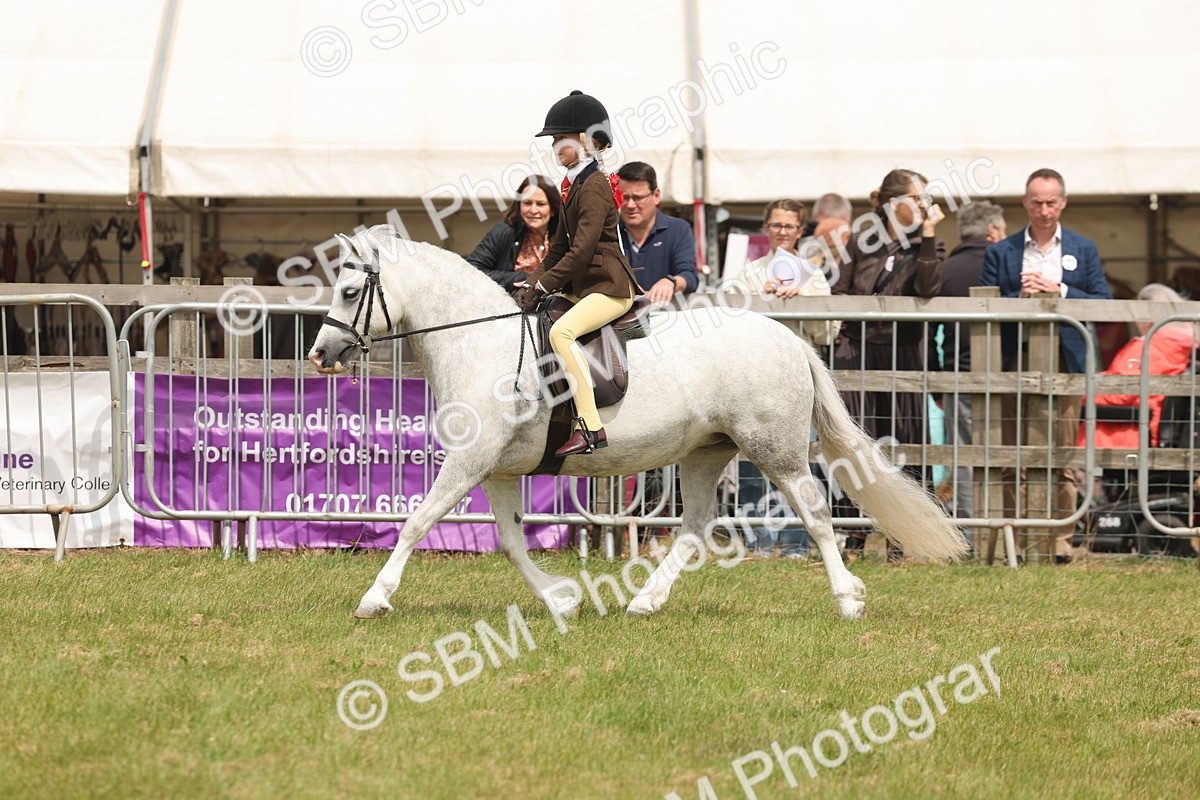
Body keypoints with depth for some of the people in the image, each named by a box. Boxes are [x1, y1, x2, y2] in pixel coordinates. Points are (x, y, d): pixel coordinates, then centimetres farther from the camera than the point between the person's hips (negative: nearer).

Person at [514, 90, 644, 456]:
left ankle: (591, 428, -35)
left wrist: (544, 285, -18)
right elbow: (560, 246, 19)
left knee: (561, 331, -32)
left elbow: (583, 248, -20)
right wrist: (534, 282, 6)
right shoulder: (576, 185, 18)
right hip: (582, 285, 11)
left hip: (609, 286, -11)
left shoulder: (594, 186, -13)